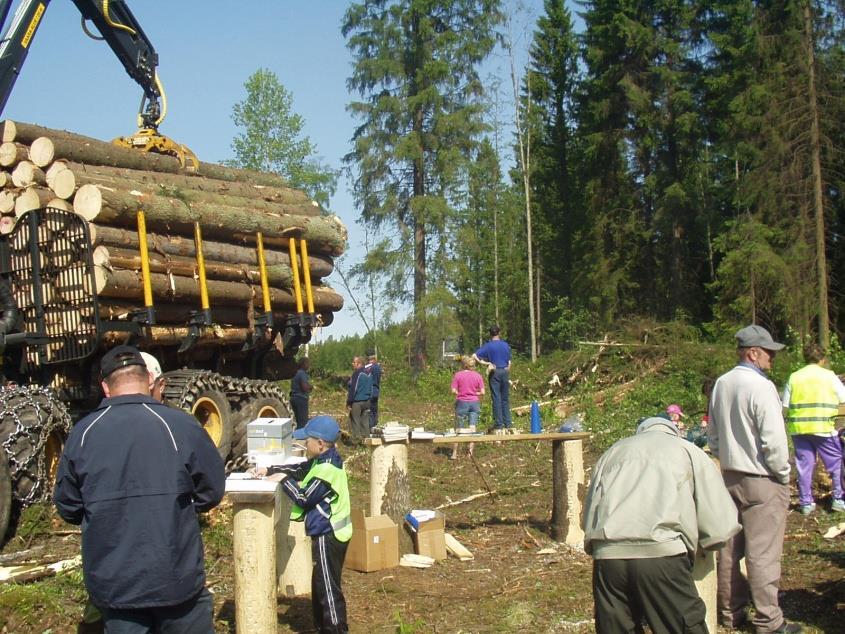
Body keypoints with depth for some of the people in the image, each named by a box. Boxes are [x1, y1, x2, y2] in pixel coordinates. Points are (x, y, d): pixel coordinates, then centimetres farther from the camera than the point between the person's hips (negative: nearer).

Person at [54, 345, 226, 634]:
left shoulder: (82, 433, -6)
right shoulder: (181, 425, -13)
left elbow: (67, 507, 4)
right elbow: (211, 493, -3)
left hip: (111, 585, 2)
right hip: (176, 579, -2)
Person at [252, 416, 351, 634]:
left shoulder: (326, 469, -24)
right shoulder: (324, 460, 8)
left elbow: (304, 498, -20)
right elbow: (298, 470, 19)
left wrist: (284, 480, -7)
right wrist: (269, 470, 10)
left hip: (328, 536, -11)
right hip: (327, 532, 11)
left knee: (327, 587, -3)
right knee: (321, 584, 19)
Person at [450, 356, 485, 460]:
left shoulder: (458, 375, -5)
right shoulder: (477, 375, 0)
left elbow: (453, 391, -10)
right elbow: (482, 392, -3)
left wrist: (460, 394, 9)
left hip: (462, 403, -1)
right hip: (475, 403, 1)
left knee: (459, 429, 7)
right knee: (472, 428, 4)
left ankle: (454, 453, 11)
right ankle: (470, 450, 0)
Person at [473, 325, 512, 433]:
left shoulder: (488, 346, -3)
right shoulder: (506, 345, 7)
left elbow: (474, 355, -13)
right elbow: (509, 362, 10)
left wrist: (485, 362, -7)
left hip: (495, 372, -3)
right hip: (505, 372, 3)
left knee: (496, 400, -1)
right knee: (505, 400, 8)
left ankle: (499, 426, -2)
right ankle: (507, 425, 8)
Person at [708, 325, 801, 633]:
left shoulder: (721, 384, 7)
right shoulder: (760, 386, -18)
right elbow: (773, 439, -19)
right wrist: (783, 474, -6)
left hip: (729, 477, 8)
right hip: (761, 481, -8)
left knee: (729, 548, 13)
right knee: (762, 553, -2)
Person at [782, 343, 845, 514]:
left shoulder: (794, 377, 5)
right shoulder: (829, 376, -1)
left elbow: (785, 405, 3)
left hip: (799, 428, 3)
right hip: (824, 428, -3)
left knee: (804, 465, 8)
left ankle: (806, 503, 13)